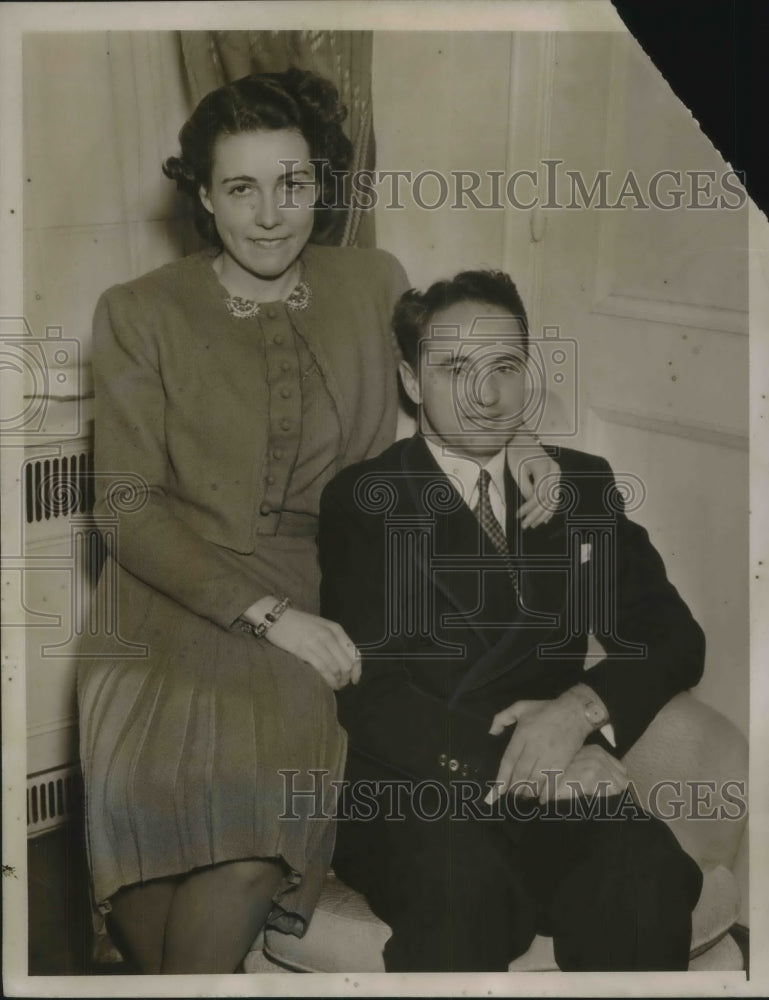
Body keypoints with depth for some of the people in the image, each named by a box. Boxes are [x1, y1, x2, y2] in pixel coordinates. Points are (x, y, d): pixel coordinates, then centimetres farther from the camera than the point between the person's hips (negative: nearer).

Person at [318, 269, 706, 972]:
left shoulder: (585, 487, 16)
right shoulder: (363, 501, 4)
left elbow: (675, 638, 9)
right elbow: (369, 696, -6)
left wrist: (580, 709, -12)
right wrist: (515, 758, -20)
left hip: (559, 788, 3)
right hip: (410, 797, -2)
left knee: (643, 869, -29)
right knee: (461, 874, -35)